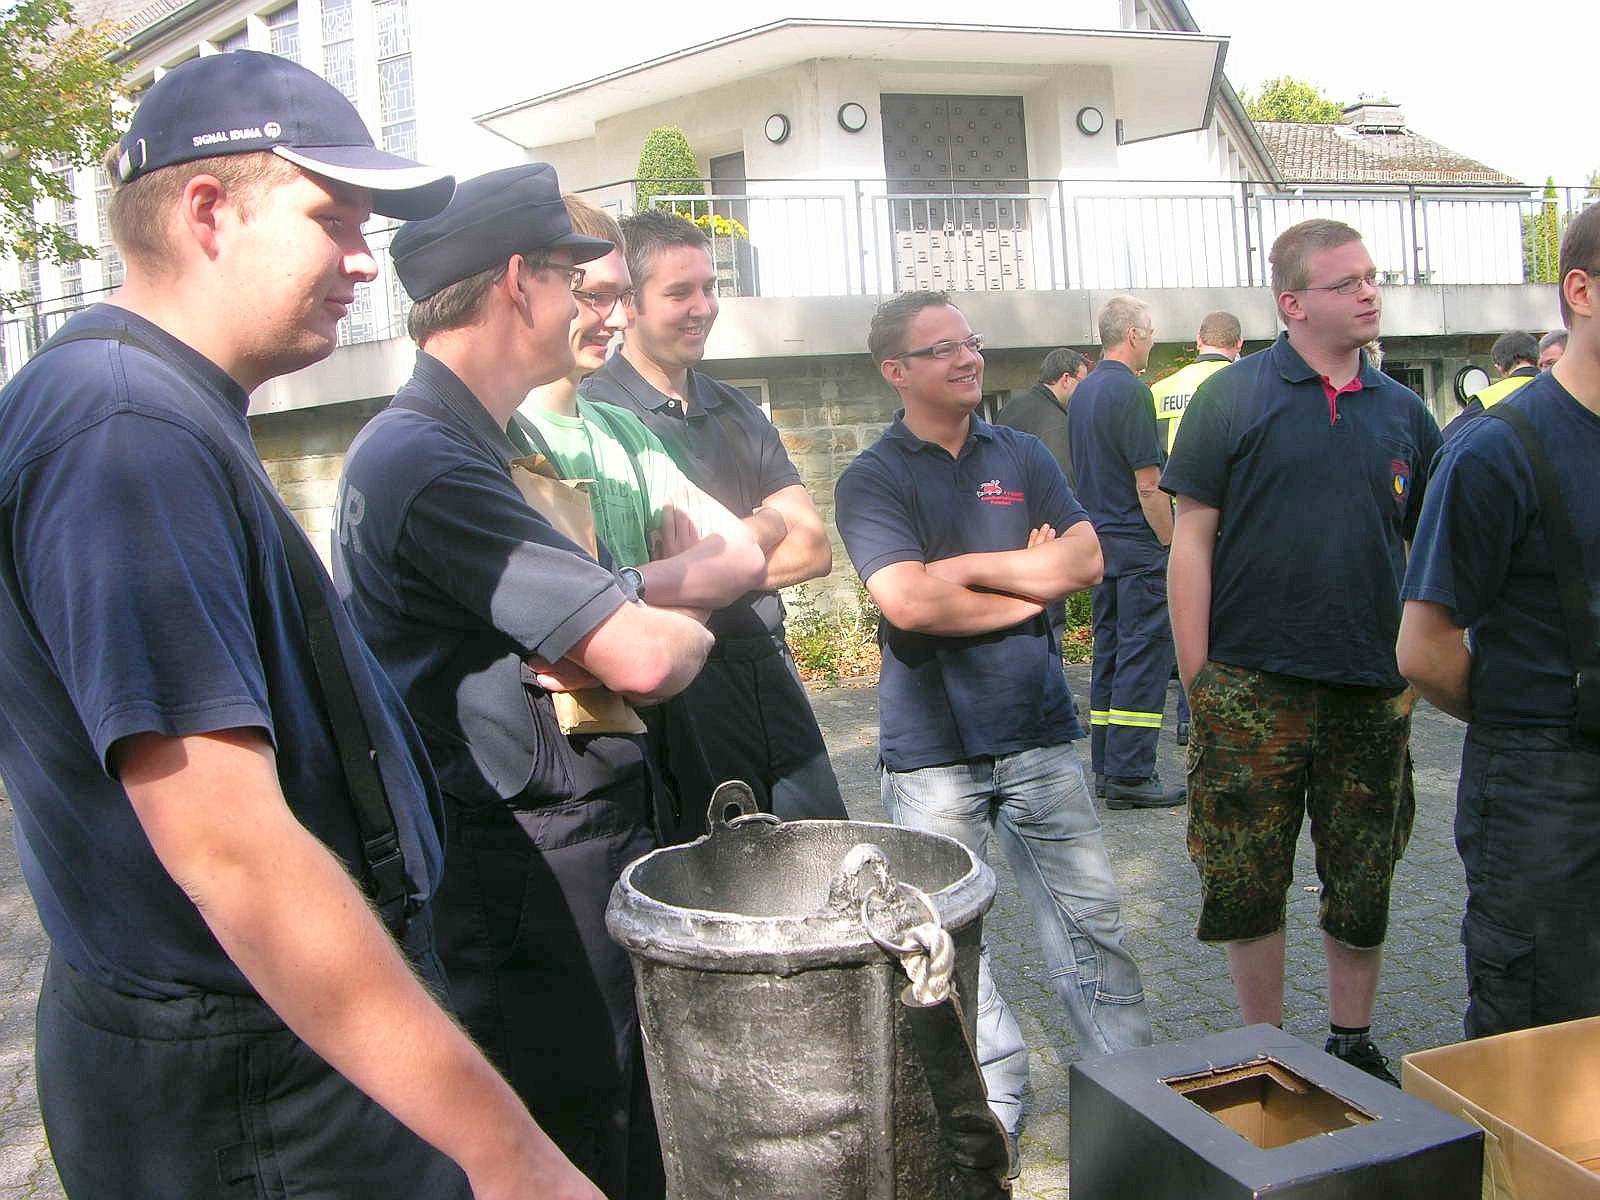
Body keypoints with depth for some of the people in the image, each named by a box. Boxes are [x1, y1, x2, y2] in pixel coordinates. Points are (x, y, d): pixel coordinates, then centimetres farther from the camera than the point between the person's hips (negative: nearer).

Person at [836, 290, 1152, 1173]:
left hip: (1039, 732, 3)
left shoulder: (1023, 457, 9)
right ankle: (992, 1100, 23)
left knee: (1089, 914, 10)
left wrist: (966, 567, -12)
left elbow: (1085, 559, -3)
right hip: (930, 747, -3)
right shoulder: (872, 480, -4)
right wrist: (1029, 582, -8)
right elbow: (906, 602, -18)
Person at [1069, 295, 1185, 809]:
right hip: (1139, 542, -9)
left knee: (1110, 652, 12)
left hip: (1101, 538, 9)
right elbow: (1148, 483, -18)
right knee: (1144, 656, -6)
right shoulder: (1130, 391, -15)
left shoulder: (1083, 392, 13)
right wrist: (1171, 542, -11)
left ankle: (1106, 767, 16)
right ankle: (1130, 774, -4)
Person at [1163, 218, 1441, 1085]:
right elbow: (1192, 538, -4)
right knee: (1248, 883, 6)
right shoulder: (1233, 397, -2)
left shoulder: (1402, 411, 9)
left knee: (1362, 884, 13)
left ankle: (1353, 1045, 32)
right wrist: (1198, 678, -7)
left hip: (1372, 689, 3)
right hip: (1253, 687, -3)